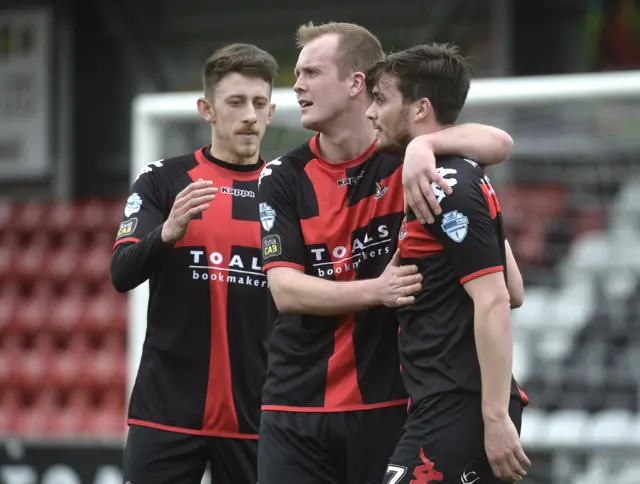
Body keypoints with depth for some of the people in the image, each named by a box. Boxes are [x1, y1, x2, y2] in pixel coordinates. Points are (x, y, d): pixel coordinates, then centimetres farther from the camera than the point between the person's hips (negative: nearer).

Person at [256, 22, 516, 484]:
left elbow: (499, 143, -16)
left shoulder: (404, 158, -1)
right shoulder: (283, 178, 3)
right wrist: (375, 290, -22)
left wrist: (425, 144, -33)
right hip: (297, 407, 2)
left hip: (389, 405, -2)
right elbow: (285, 289, -7)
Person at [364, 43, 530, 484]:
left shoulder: (449, 191, -13)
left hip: (455, 414, -10)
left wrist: (496, 417, -22)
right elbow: (515, 292, 22)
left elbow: (494, 303, -20)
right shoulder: (466, 177, 17)